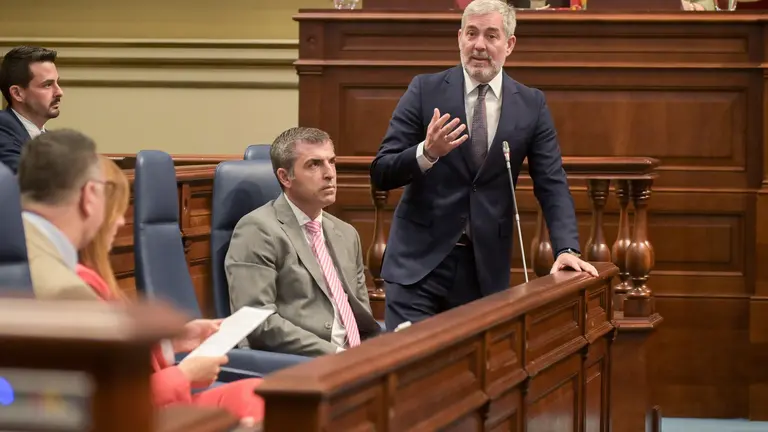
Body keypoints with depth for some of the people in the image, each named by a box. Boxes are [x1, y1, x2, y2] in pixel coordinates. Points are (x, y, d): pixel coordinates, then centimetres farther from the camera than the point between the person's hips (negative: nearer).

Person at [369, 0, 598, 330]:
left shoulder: (531, 105, 4)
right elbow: (380, 174, -4)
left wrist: (567, 248, -13)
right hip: (419, 260, -2)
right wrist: (427, 152, -23)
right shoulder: (425, 91, -1)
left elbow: (552, 184, 3)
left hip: (486, 267, 2)